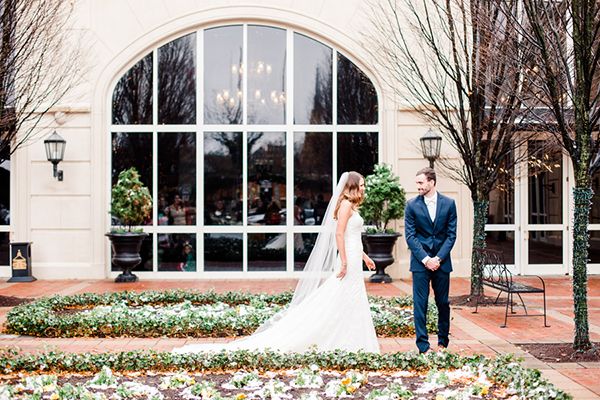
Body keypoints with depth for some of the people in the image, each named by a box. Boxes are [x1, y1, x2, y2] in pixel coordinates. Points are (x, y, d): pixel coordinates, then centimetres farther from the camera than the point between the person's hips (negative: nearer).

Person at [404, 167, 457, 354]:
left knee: (443, 303, 9)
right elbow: (410, 236, -3)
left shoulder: (449, 203, 1)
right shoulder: (412, 205, -1)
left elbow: (451, 235, 1)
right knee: (420, 304, -2)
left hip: (441, 260, 1)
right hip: (420, 261, -1)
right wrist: (425, 259, -12)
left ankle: (443, 342, 23)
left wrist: (438, 258, -9)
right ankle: (423, 346, 4)